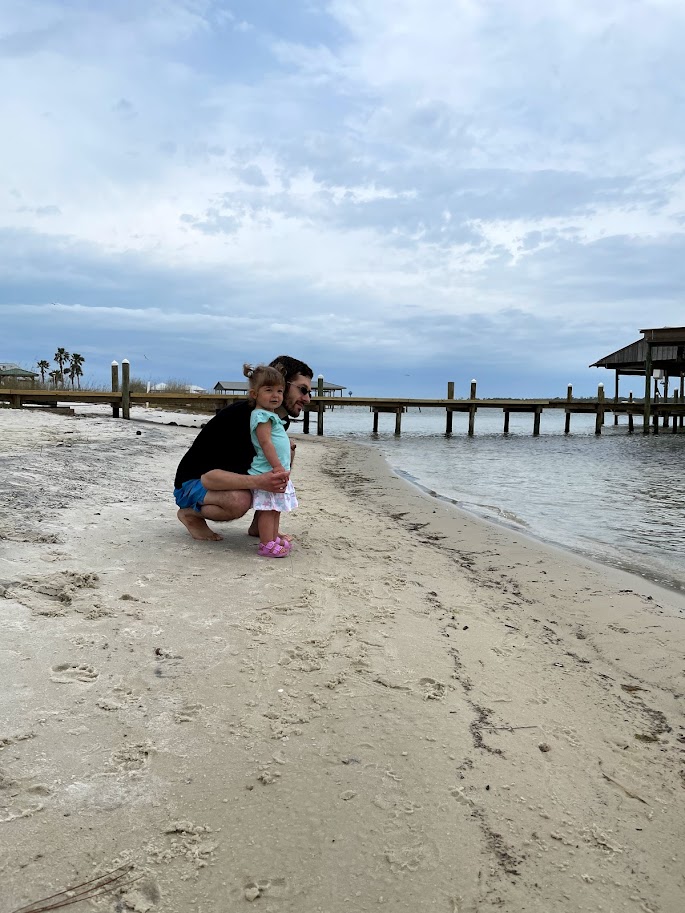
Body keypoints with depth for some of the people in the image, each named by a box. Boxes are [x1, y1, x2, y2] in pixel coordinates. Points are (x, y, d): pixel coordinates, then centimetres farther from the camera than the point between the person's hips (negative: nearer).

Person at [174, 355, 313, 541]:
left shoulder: (278, 420, -3)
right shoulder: (239, 415, -30)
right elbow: (208, 477, -35)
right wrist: (258, 482, -49)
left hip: (230, 480, 8)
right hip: (191, 484, -8)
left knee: (286, 452, -6)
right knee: (239, 501, -39)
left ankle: (260, 525, 0)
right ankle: (190, 514, -6)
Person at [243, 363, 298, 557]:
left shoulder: (270, 416, 18)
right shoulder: (262, 416, -14)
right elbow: (265, 443, -21)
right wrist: (278, 466, -25)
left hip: (277, 471, 10)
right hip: (267, 472, -10)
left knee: (275, 509, 16)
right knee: (268, 510, -7)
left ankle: (274, 539, 24)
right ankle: (266, 545, -4)